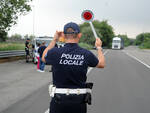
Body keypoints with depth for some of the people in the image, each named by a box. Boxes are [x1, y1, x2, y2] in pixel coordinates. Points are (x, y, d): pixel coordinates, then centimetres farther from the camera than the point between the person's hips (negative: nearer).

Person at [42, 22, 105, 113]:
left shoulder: (55, 52, -12)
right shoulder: (86, 54, -8)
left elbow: (44, 58, 12)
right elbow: (102, 64, 13)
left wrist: (54, 40, 19)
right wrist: (99, 47, 29)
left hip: (59, 100, -1)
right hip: (79, 102, 1)